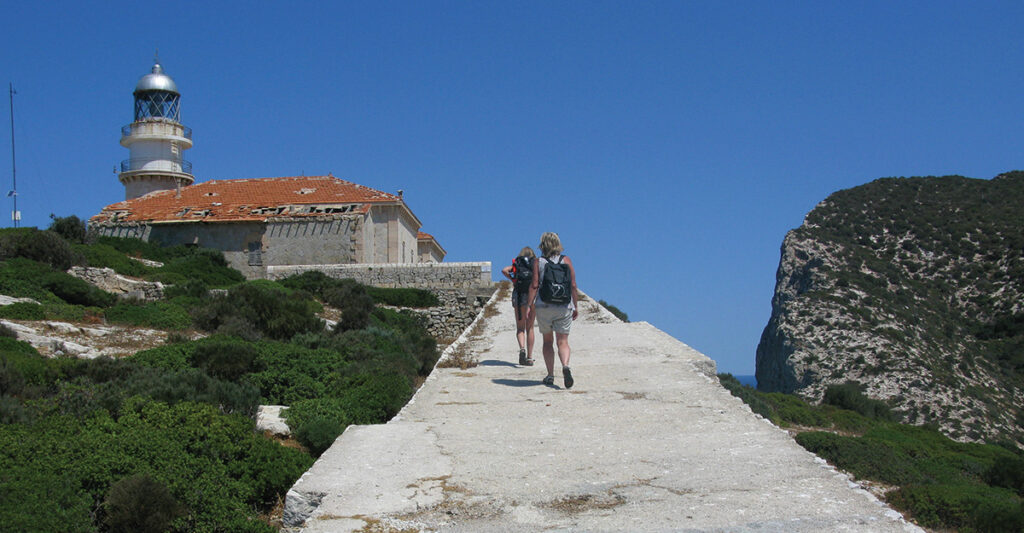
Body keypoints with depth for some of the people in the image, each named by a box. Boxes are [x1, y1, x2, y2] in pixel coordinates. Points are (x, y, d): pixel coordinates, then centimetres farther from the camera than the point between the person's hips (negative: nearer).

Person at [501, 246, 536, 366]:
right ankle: (529, 357, 8)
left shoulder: (516, 264, 12)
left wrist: (512, 280, 4)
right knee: (530, 328, 10)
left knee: (520, 328, 7)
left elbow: (504, 270, -6)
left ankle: (522, 348, -21)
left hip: (518, 295, 0)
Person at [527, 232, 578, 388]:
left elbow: (534, 285, -8)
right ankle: (565, 366, -25)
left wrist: (531, 306, -5)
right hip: (564, 308, 0)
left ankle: (550, 375, 9)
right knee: (562, 341, 2)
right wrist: (575, 306, 7)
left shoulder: (538, 262, -1)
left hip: (544, 307, 0)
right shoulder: (566, 260, 3)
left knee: (548, 341, 13)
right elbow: (573, 285, 1)